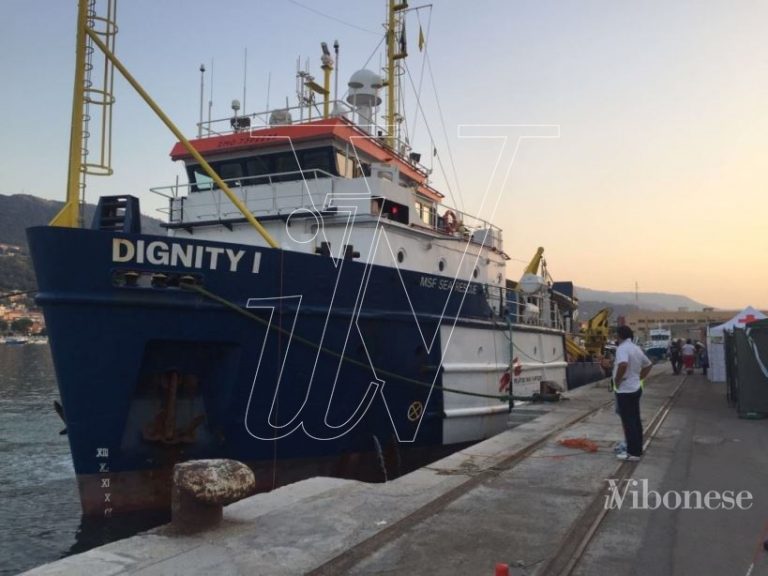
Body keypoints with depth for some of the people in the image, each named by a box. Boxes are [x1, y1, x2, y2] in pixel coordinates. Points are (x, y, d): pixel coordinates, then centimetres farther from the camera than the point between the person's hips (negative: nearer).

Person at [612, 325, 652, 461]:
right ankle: (637, 449, 21)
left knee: (628, 422, -3)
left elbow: (623, 364, -37)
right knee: (635, 420, 14)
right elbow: (648, 364, 23)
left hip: (625, 391, -9)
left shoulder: (622, 348, -18)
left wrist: (617, 380, -23)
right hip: (635, 388, 9)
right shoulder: (636, 348, 11)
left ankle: (633, 452, 2)